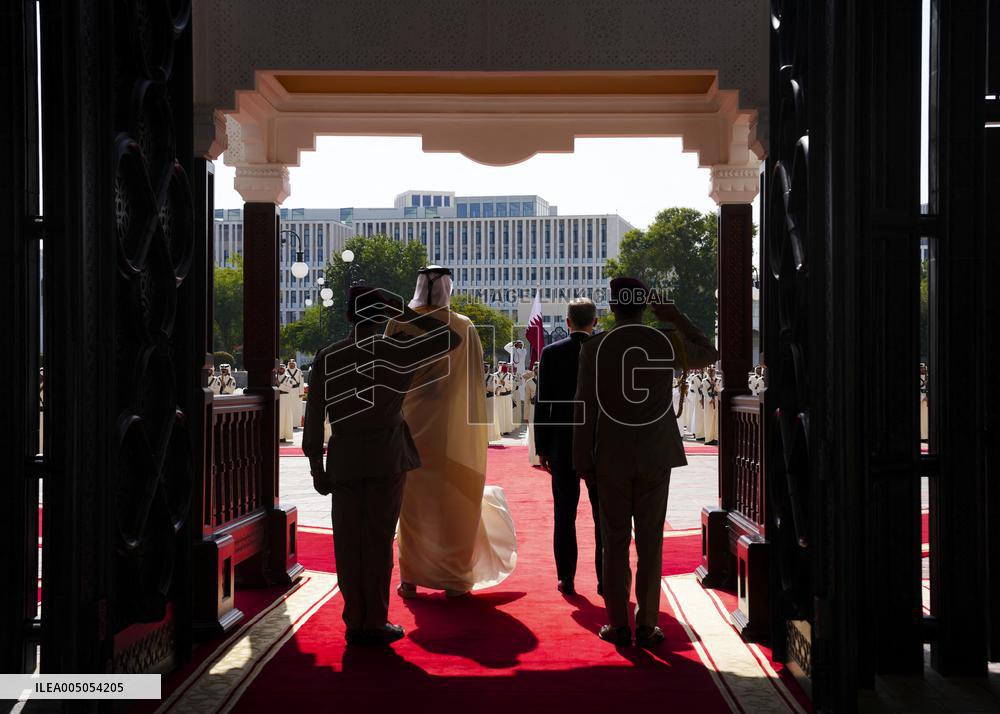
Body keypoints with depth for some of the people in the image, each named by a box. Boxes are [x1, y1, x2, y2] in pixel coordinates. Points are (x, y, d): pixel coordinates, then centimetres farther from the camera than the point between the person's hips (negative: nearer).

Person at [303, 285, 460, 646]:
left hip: (344, 461, 2)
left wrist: (316, 466, 9)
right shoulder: (397, 352, -6)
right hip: (387, 460, -2)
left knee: (348, 544, 8)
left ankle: (355, 622, 14)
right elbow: (452, 338, 4)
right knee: (379, 541, 5)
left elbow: (314, 417, 2)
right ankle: (375, 623, 10)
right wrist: (406, 312, 3)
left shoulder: (327, 358, 0)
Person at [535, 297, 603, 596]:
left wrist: (542, 448, 2)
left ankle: (566, 578, 9)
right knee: (603, 514, 8)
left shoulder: (551, 353, -3)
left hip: (563, 444, 0)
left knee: (565, 514, 7)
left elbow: (543, 403, -3)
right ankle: (604, 579, 10)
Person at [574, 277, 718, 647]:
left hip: (611, 460, -1)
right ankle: (647, 625, 9)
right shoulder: (667, 341, -2)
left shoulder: (593, 347, -5)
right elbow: (709, 353, 18)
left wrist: (583, 462, 2)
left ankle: (618, 625, 10)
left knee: (615, 543, 7)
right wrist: (674, 317, 16)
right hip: (655, 459, 1)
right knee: (650, 543, 6)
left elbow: (585, 410, -5)